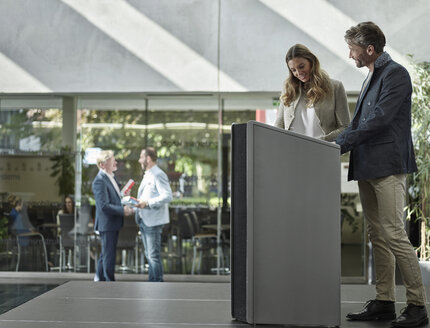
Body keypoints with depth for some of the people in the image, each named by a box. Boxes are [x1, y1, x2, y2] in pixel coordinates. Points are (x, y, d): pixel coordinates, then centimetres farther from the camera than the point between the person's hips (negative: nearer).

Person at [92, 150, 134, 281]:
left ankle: (100, 278, 33)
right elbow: (104, 206, -25)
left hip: (113, 224, 10)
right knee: (109, 255, -1)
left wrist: (125, 206, 6)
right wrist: (123, 210, -20)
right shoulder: (99, 181, -19)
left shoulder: (111, 177, 12)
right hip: (106, 224, -10)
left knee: (106, 253, 20)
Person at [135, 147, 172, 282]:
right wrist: (138, 202, 9)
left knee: (154, 255, -8)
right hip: (144, 220, 10)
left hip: (153, 222, -10)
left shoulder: (158, 175, -13)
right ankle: (152, 282, 23)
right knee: (149, 255, 15)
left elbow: (167, 196, -24)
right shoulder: (147, 175, 18)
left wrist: (147, 203, -24)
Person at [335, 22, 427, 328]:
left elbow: (379, 118, -18)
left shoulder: (396, 74, -9)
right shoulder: (372, 76, 20)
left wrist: (340, 142, -15)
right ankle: (384, 302, 13)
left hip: (388, 165, -9)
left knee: (394, 234, -11)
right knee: (377, 236, 9)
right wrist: (339, 142, 7)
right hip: (368, 166, 9)